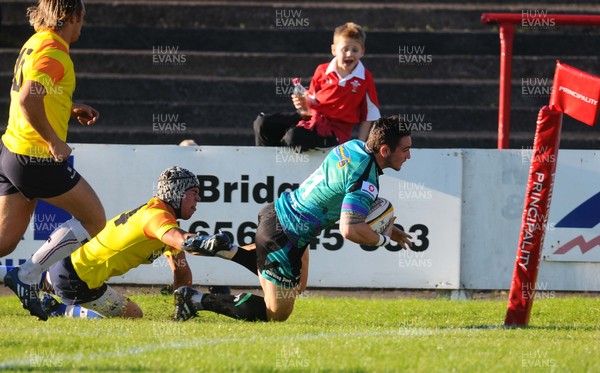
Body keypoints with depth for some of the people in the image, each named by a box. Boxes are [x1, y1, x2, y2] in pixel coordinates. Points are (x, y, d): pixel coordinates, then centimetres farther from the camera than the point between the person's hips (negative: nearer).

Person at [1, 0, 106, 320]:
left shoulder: (35, 43, 13)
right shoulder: (53, 52, -16)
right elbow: (28, 100, -29)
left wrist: (71, 112, 18)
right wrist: (55, 141, -21)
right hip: (38, 159, -9)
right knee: (94, 220, 5)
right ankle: (26, 278, -1)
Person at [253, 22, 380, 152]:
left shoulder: (365, 79, -3)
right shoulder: (322, 71, 7)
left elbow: (368, 116, 2)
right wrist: (305, 103, -7)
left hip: (336, 129, -5)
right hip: (313, 116, 5)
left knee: (294, 136, -33)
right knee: (262, 123, -7)